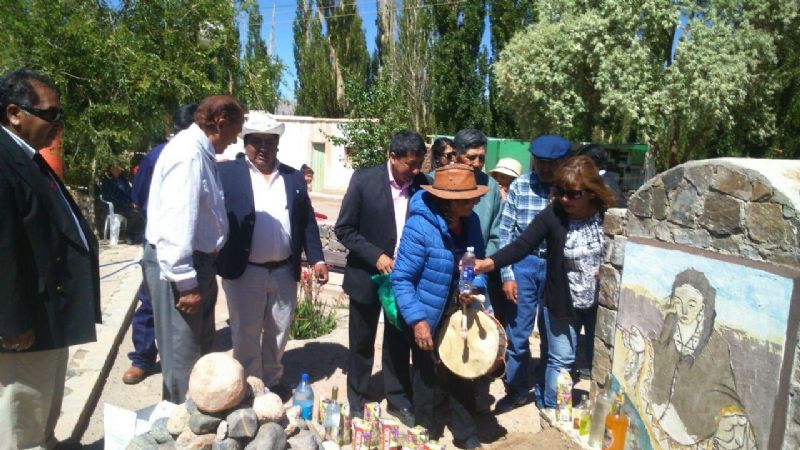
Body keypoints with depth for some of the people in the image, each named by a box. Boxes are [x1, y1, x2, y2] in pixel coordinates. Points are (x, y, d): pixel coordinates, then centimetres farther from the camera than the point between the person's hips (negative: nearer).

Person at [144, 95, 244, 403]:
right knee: (183, 357, 5)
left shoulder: (201, 152, 10)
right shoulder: (189, 153, -21)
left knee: (201, 351, 23)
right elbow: (175, 224, -26)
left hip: (198, 262, 10)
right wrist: (186, 282, -23)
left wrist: (201, 272, 14)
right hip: (179, 266, -10)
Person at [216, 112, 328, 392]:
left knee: (278, 334, 16)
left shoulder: (294, 177, 8)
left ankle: (272, 383, 35)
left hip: (284, 272, 3)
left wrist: (316, 259, 3)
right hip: (244, 272, -3)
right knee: (246, 336, 9)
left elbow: (307, 222, 9)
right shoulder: (227, 173, -2)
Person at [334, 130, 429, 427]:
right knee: (362, 345, 14)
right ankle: (357, 403, 33)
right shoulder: (364, 179, -12)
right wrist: (375, 256, -19)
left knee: (399, 344, 15)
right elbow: (343, 229, -10)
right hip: (368, 275, -2)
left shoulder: (423, 185, -6)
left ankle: (398, 400, 34)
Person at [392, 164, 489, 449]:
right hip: (428, 319, -5)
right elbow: (401, 279, -24)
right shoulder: (420, 226, -27)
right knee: (427, 379, 14)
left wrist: (475, 286, -11)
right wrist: (417, 320, -28)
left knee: (463, 374, 17)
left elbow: (478, 262, 8)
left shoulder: (471, 221, -7)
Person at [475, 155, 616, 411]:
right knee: (561, 361, 7)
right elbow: (522, 245, -25)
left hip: (600, 303, 2)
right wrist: (490, 262, -40)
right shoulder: (553, 215, -16)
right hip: (562, 303, -2)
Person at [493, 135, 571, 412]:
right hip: (523, 264, 0)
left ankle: (544, 391, 32)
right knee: (517, 333, 7)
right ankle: (516, 388, 27)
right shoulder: (519, 187, -3)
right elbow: (506, 233, -1)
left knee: (552, 334, 13)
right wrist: (507, 275, -5)